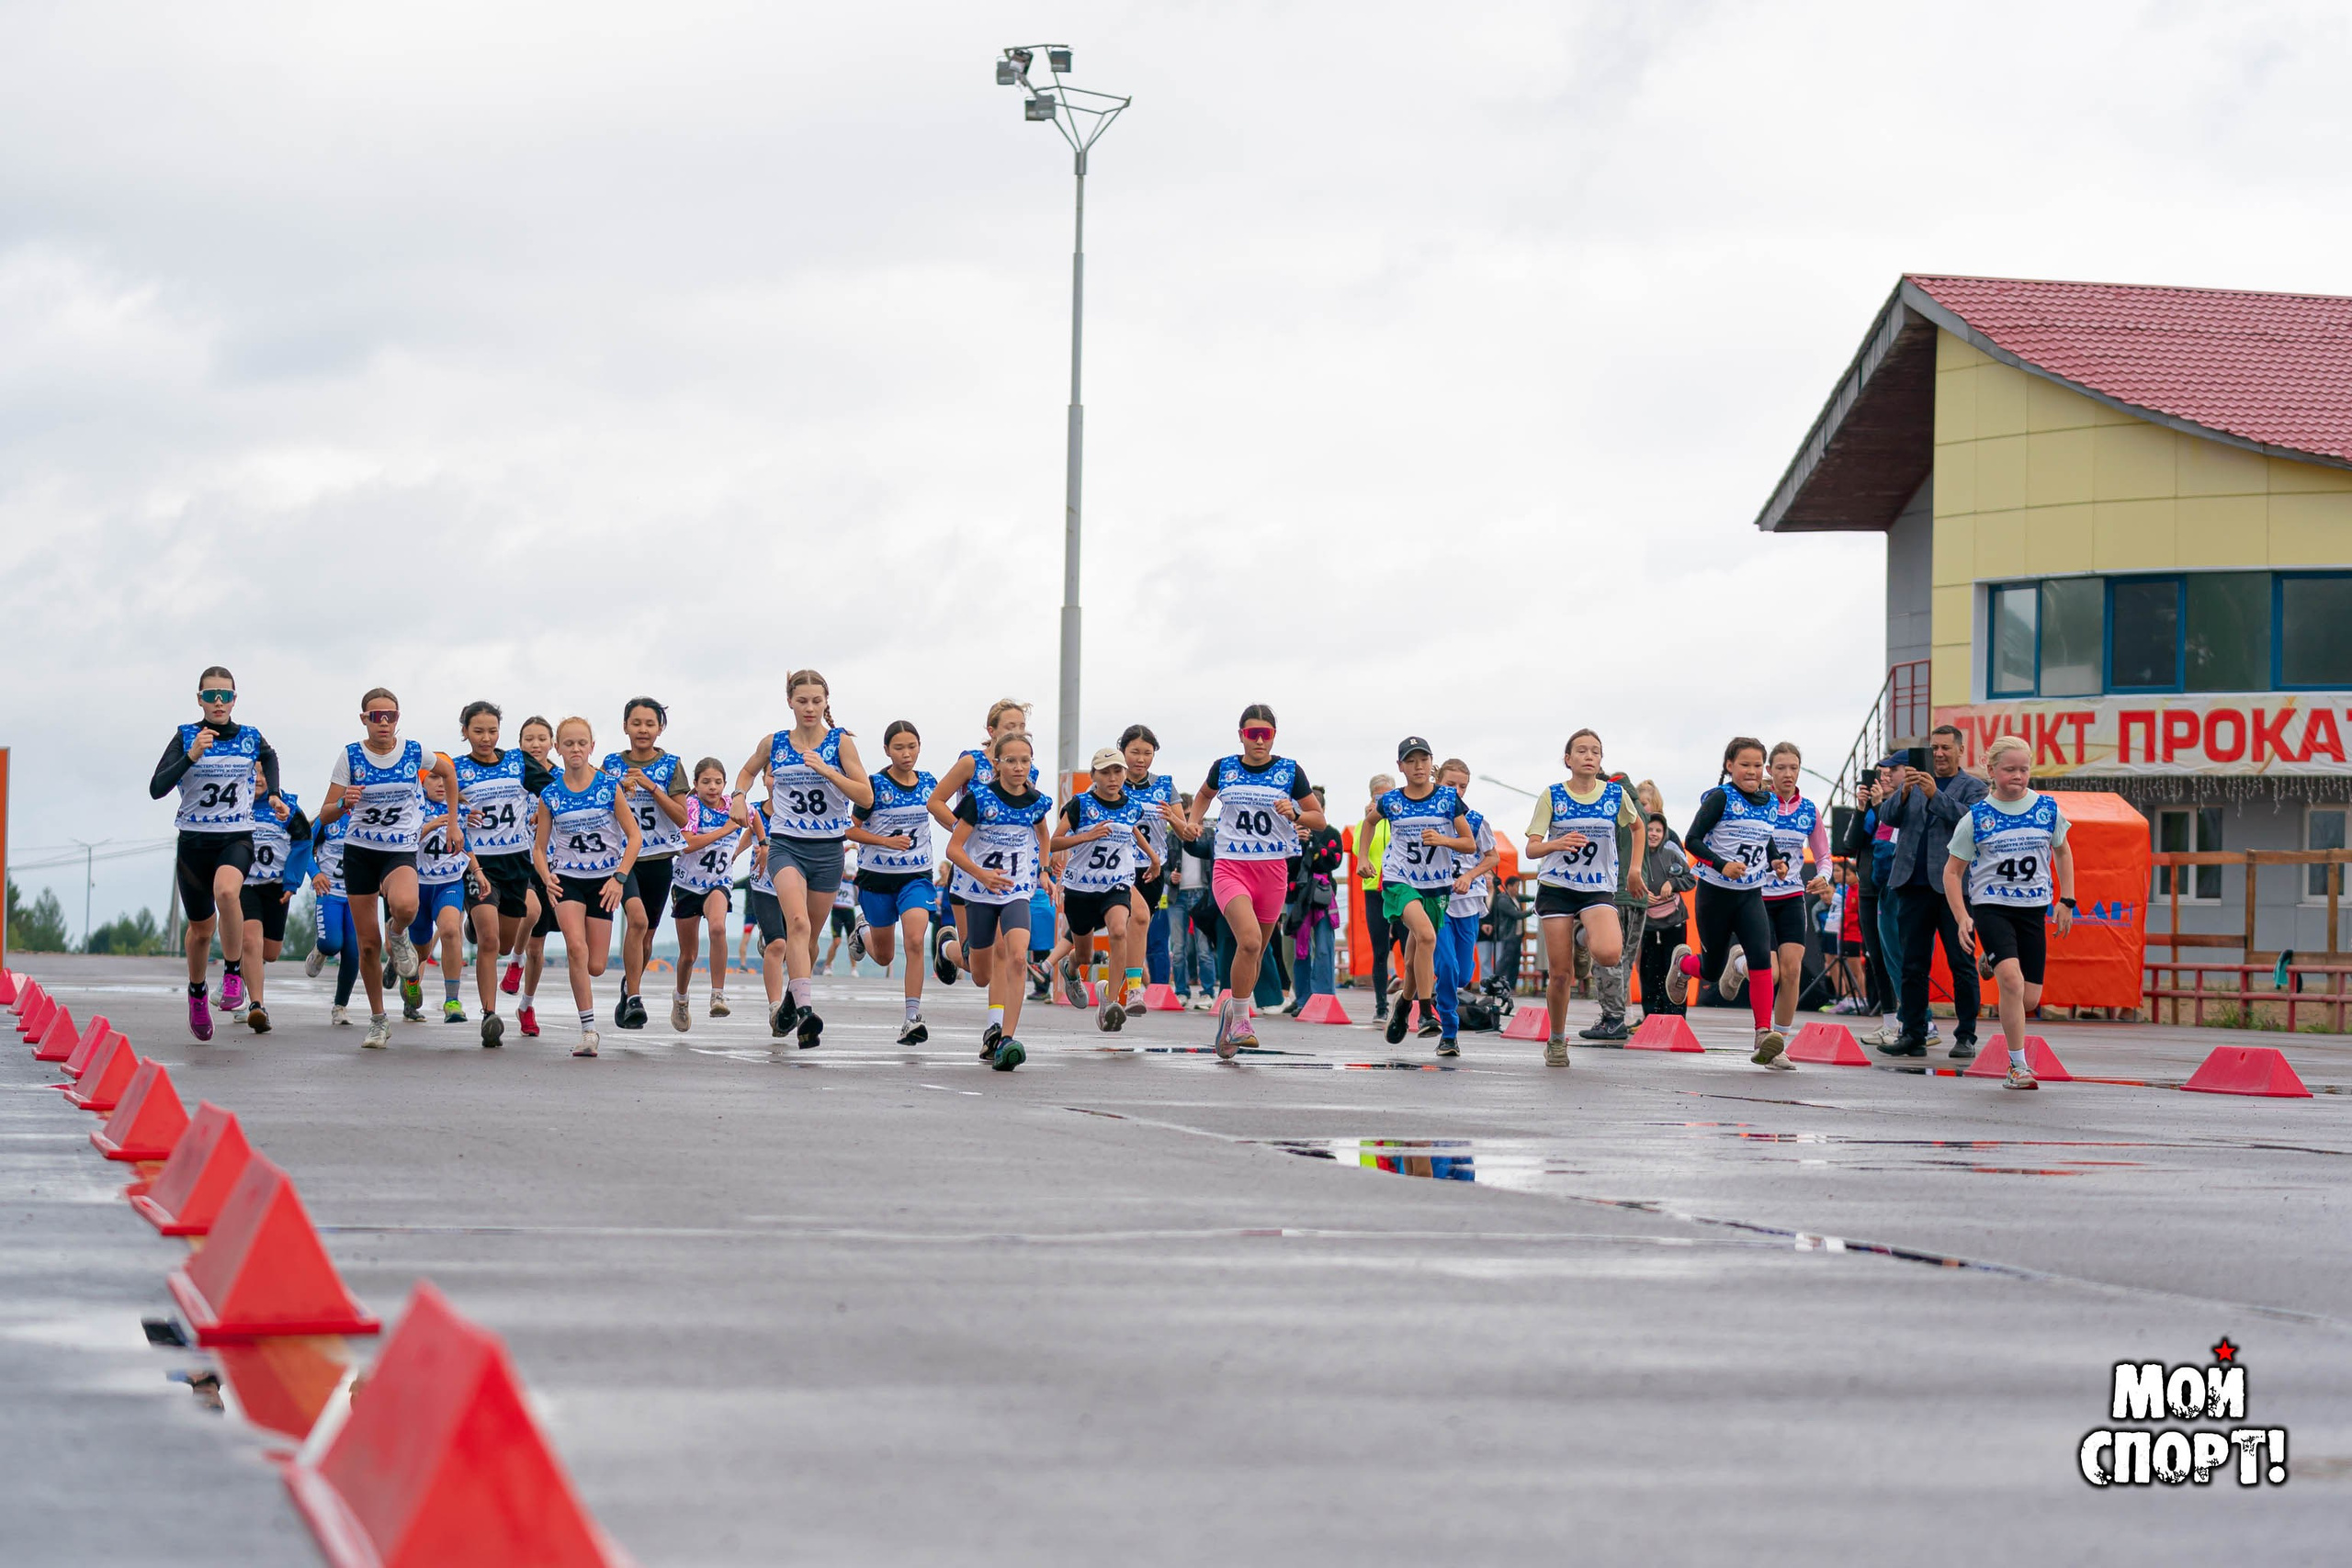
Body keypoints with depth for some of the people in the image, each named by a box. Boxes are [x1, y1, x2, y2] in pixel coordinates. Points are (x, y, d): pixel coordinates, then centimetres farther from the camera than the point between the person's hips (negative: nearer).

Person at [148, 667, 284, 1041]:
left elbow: (269, 757, 27)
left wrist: (273, 793, 12)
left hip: (237, 838, 0)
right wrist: (191, 756, -27)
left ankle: (234, 974, -19)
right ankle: (196, 994, 39)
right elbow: (156, 789, -16)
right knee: (201, 928, 12)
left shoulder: (250, 738, 1)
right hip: (194, 841, 0)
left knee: (226, 891, -34)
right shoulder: (186, 737, -5)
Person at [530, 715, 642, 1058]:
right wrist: (546, 877, -13)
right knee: (576, 946, -24)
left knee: (595, 966, -1)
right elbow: (539, 847, 7)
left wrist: (619, 877, -13)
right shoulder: (550, 795, 1)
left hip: (604, 879, 0)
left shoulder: (609, 787, -3)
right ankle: (588, 1029, -20)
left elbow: (633, 836, -2)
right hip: (567, 878, 0)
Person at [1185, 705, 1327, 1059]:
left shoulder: (1290, 772, 0)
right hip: (1230, 867, -2)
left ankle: (1233, 1013, 33)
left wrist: (1295, 814, -14)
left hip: (1273, 870, 2)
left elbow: (1318, 818, 6)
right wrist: (1193, 820, 7)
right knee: (1249, 940, -23)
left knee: (1256, 950, 11)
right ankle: (1240, 1020, -10)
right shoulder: (1224, 768, 3)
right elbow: (1204, 795, 25)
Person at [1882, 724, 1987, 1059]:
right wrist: (1904, 792, -12)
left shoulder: (1972, 787, 6)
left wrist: (1935, 795, -19)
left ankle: (1965, 1037, 1)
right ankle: (1913, 1035, 8)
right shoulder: (1914, 783, 17)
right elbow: (1890, 817, 6)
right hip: (1914, 886, 4)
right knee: (1913, 965, 5)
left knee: (1962, 965, -2)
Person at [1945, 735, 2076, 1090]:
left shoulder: (2047, 808, 2)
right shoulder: (1976, 817, -5)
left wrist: (2066, 900, 12)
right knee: (2011, 980, -24)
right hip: (1991, 906, -3)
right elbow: (1952, 871, 2)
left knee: (2030, 999, 0)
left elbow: (2062, 851, 19)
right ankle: (2018, 1067, -15)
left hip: (2033, 908, 3)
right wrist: (1961, 919, -9)